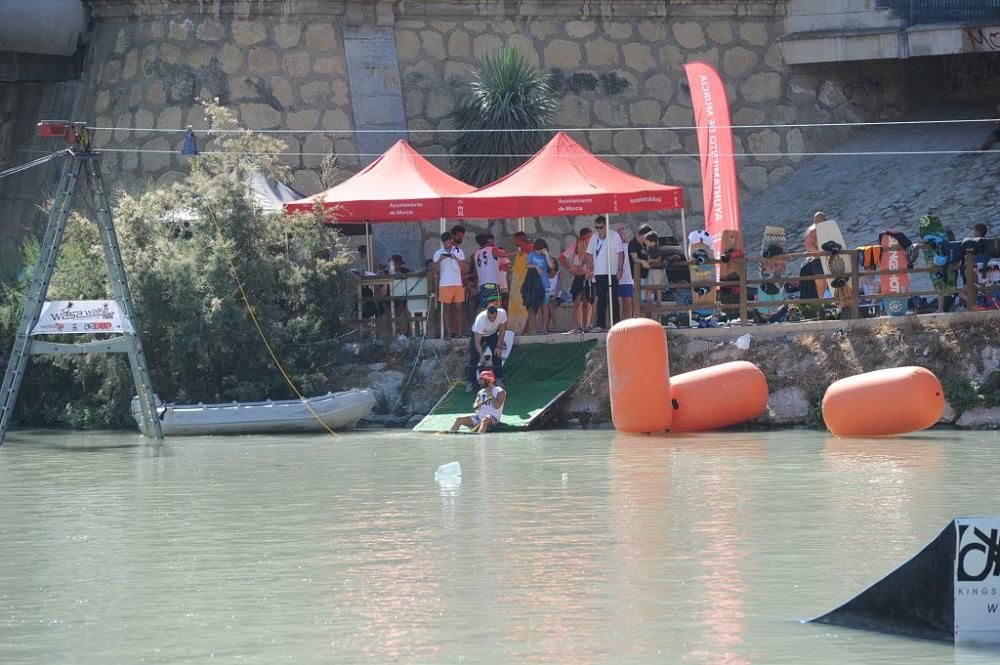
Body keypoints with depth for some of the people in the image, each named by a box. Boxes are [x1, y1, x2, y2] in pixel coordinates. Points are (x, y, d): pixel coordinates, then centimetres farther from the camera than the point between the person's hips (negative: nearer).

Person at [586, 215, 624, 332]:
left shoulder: (614, 236, -3)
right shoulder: (594, 238, 11)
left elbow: (621, 253, -5)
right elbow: (590, 254, 14)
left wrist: (620, 269, -12)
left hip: (612, 273, -4)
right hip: (599, 273, 4)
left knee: (613, 299, -1)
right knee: (601, 299, 5)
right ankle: (600, 324, 6)